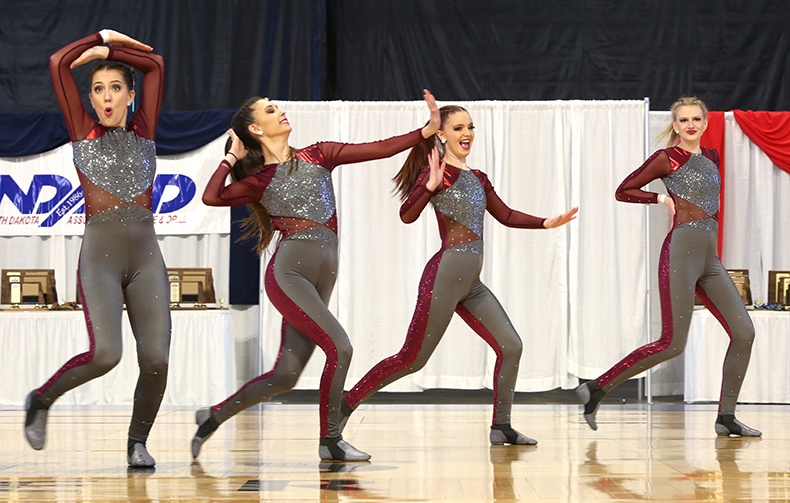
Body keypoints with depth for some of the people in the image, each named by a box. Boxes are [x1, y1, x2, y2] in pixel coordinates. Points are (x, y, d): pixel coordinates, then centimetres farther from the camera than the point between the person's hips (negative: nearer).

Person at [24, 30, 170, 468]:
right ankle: (41, 400, 8)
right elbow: (59, 63, 3)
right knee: (104, 354, -20)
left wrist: (106, 51, 15)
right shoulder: (83, 132, 8)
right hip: (99, 256, -3)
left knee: (155, 359, -11)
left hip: (146, 256, 3)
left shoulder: (144, 132, 14)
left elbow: (154, 64, 14)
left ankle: (138, 442, 13)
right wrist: (103, 38, 14)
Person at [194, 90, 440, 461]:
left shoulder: (318, 156, 16)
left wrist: (428, 129, 2)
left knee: (285, 375, 3)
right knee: (339, 348, -18)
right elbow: (211, 197, -10)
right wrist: (232, 157, 2)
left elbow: (381, 149, 10)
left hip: (323, 278, 5)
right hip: (288, 273, -5)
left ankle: (214, 416, 20)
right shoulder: (258, 180, 6)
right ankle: (330, 441, -6)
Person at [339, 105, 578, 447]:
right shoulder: (438, 171, -7)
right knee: (413, 359, -7)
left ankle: (501, 427, 10)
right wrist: (430, 185, -33)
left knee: (510, 346, 3)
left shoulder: (478, 178, 17)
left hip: (471, 284, 8)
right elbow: (407, 215, -19)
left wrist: (547, 223, 19)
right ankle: (344, 406, 3)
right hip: (445, 275, -8)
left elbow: (506, 216, 26)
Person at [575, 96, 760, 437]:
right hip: (681, 250, -8)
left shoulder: (712, 157, 16)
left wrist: (709, 225, 13)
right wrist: (664, 198, -6)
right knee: (672, 343, -11)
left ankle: (726, 417, 7)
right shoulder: (667, 159, -4)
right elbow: (623, 191, -1)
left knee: (744, 332, 0)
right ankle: (596, 389, -3)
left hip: (710, 258, 8)